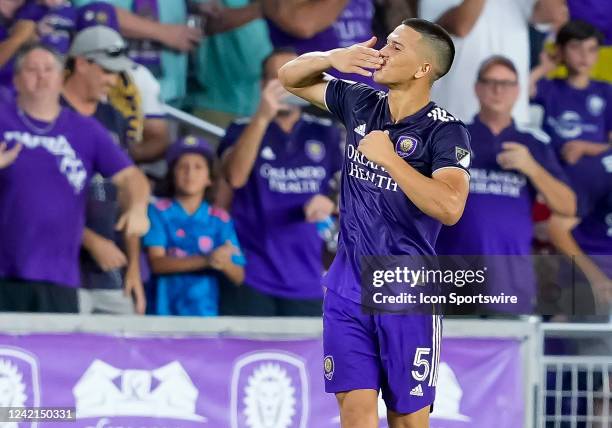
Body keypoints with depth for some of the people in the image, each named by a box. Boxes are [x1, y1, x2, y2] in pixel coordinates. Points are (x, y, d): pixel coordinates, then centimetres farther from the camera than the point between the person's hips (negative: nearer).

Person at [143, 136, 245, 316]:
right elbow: (157, 262, -10)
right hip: (165, 312, -1)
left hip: (206, 313, 1)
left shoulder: (220, 219, 5)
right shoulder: (159, 211, 2)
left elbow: (238, 277, 3)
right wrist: (206, 261, -22)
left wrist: (225, 264, -21)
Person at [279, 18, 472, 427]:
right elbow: (290, 77, 17)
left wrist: (388, 157, -23)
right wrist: (332, 58, -4)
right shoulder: (361, 104, 5)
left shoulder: (445, 131, -12)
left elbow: (450, 207, -27)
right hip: (349, 286, 4)